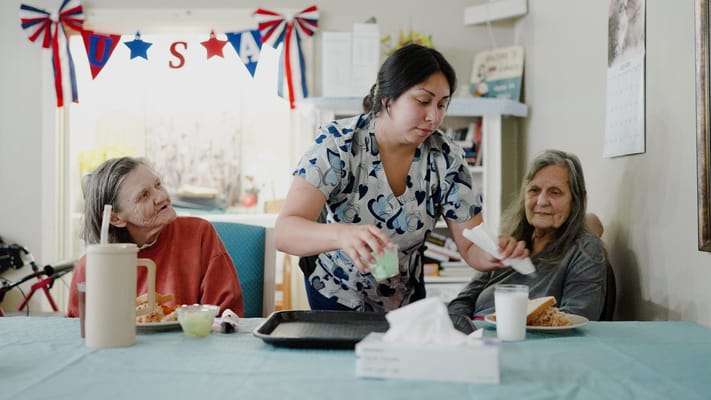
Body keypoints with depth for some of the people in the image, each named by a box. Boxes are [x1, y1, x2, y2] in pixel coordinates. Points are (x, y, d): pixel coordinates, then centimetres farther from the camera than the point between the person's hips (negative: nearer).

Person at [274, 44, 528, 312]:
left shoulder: (446, 158, -11)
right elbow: (284, 232, -31)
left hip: (406, 298, 3)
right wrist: (343, 235, -50)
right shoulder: (338, 144, -20)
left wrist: (494, 253, -32)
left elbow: (472, 248, -8)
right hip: (336, 298, -2)